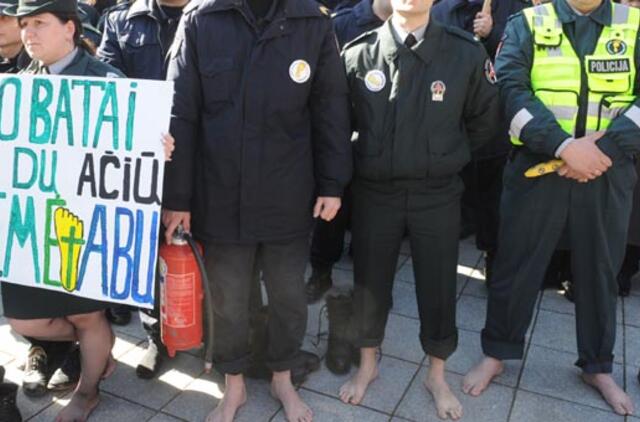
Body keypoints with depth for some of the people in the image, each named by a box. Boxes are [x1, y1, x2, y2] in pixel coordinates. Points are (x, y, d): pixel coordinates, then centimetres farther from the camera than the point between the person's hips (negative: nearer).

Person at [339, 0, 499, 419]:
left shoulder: (467, 53, -7)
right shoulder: (358, 54, -8)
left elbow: (486, 119, 7)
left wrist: (445, 158, 12)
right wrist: (367, 158, 8)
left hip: (437, 195, 0)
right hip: (374, 193, 0)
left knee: (438, 287, 11)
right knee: (370, 284, 13)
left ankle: (437, 375, 36)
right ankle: (368, 365, 39)